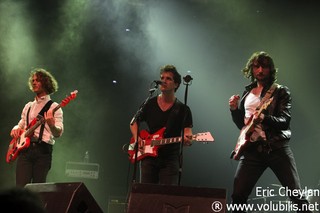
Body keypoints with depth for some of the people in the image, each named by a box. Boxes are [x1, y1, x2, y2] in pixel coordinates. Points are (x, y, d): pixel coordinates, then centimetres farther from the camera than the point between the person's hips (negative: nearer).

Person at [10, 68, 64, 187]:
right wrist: (16, 129, 7)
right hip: (24, 148, 4)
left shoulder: (53, 107, 3)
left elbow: (58, 133, -8)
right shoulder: (28, 106, 21)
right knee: (20, 188, -7)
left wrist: (51, 125, -30)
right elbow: (20, 125, 31)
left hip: (43, 150, -4)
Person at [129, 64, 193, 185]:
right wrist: (137, 138, -1)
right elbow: (134, 122, 18)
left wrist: (187, 139, -29)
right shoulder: (149, 104, 8)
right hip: (148, 156, 2)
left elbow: (188, 131, -5)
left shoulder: (182, 109, 2)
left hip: (170, 160, -2)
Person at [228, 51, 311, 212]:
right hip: (252, 149, 4)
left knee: (296, 195, -8)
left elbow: (285, 120, -10)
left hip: (277, 147, -3)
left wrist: (264, 118, -27)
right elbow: (241, 124, 23)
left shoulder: (281, 92, 4)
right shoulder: (247, 93, 17)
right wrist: (234, 109, 4)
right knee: (238, 195, -5)